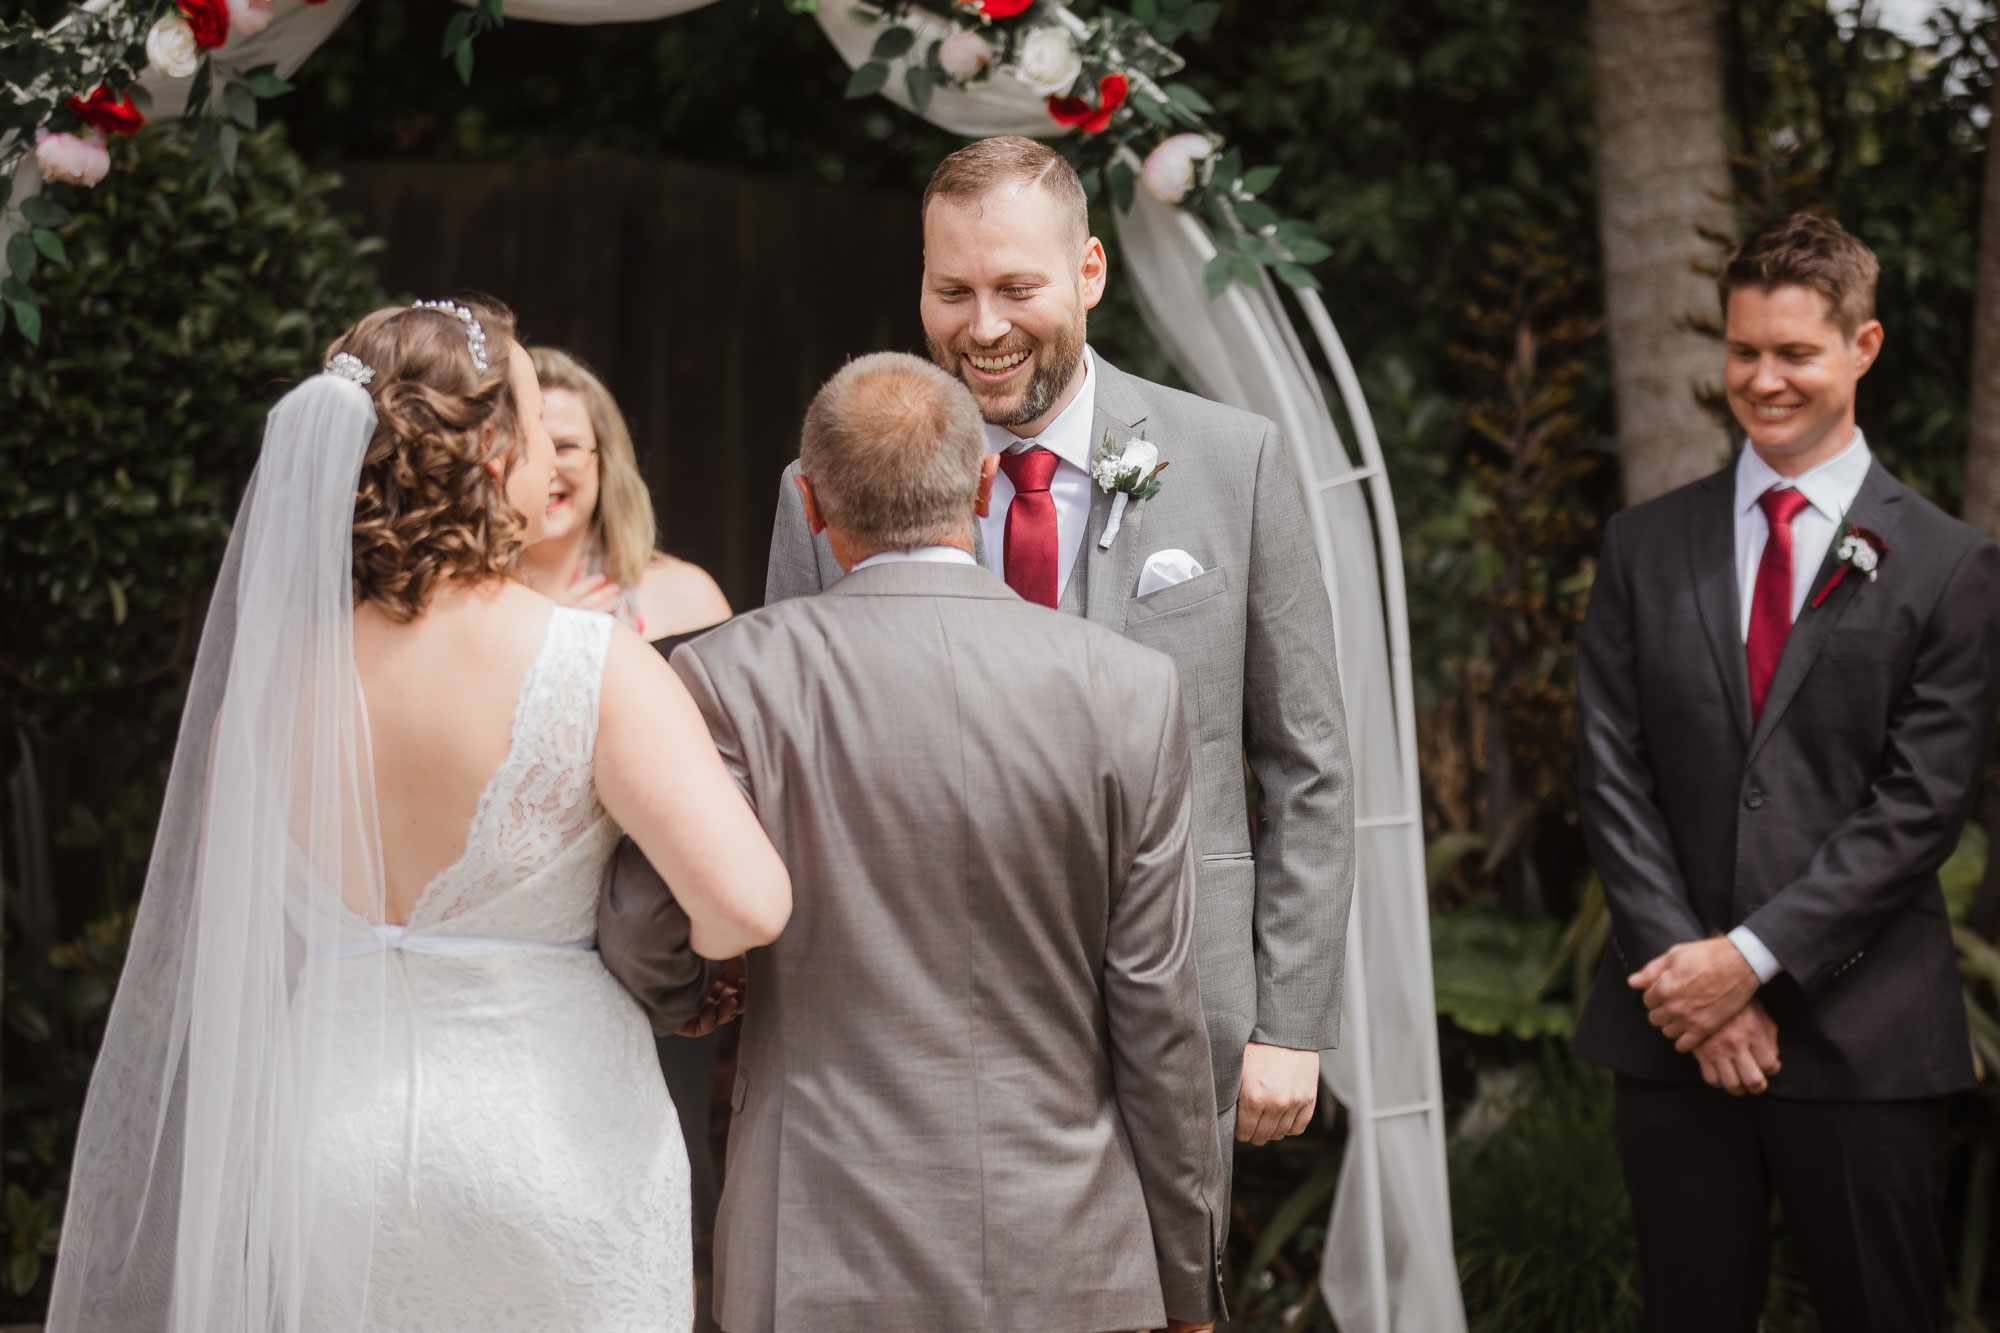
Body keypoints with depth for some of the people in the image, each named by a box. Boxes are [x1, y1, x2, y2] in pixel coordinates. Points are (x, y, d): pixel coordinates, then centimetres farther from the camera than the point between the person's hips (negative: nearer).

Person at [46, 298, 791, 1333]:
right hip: (553, 1136, -4)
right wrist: (684, 951, -2)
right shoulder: (592, 667, -15)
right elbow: (748, 903, -23)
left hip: (324, 1136, 4)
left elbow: (221, 942, 5)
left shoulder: (264, 673, -3)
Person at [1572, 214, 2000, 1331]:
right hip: (1676, 1028, 3)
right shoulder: (1647, 547, 9)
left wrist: (1753, 956, -13)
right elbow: (1615, 775, 3)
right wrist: (1689, 970, -8)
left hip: (1864, 1033, -2)